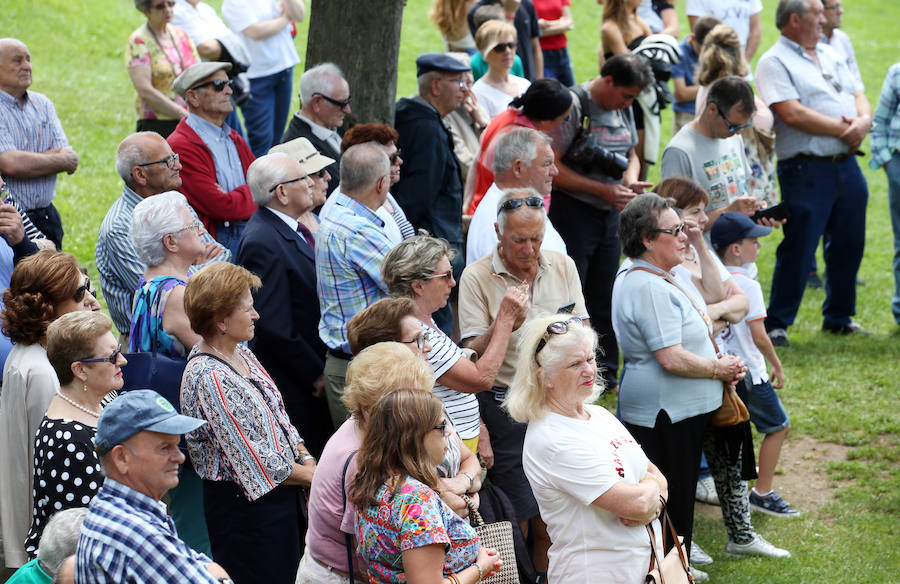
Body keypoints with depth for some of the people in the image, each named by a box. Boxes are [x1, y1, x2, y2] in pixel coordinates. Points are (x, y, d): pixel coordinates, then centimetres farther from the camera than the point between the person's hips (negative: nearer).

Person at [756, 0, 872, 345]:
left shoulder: (829, 55, 18)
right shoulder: (774, 62, -6)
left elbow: (859, 96, 17)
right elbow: (792, 114, -17)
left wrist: (864, 121, -7)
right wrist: (843, 129, -12)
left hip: (847, 165, 7)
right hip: (806, 170, -7)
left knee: (849, 245, 12)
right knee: (798, 249, -6)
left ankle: (839, 317, 26)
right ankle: (775, 324, 3)